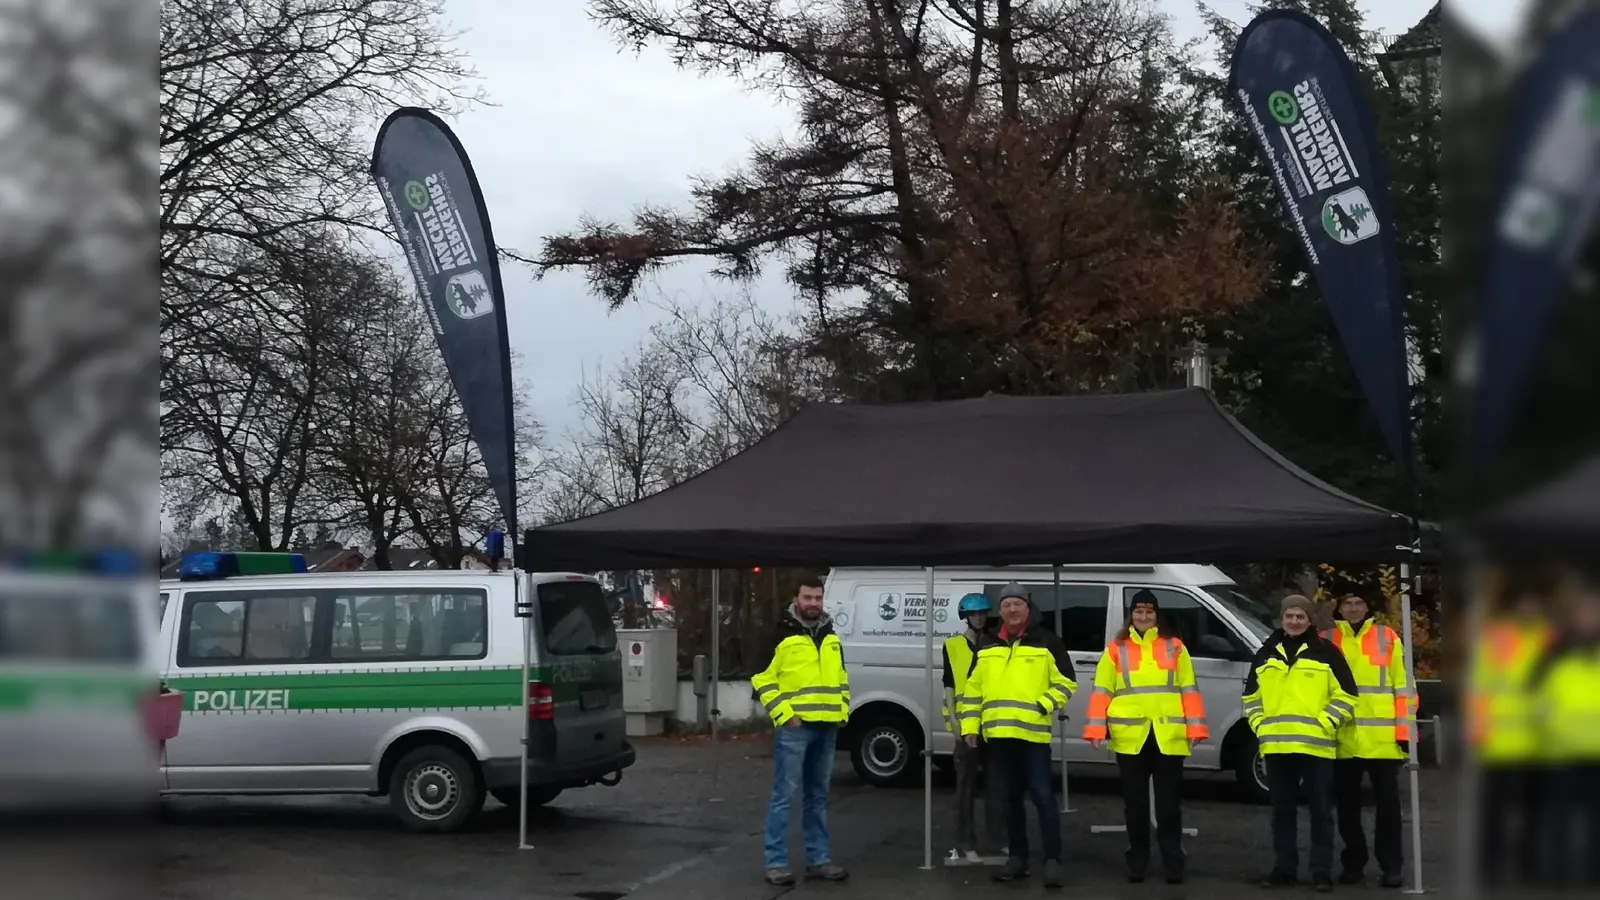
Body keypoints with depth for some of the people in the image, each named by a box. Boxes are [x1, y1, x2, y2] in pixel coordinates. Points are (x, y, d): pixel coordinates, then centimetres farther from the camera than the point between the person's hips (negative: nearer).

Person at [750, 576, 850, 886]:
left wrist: (843, 709, 12)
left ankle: (819, 859, 20)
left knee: (818, 795, 13)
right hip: (794, 727, -6)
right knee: (784, 795, -6)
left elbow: (841, 677, 25)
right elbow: (762, 679, -8)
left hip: (827, 727, 6)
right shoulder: (781, 634, -6)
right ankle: (776, 862, -1)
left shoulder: (830, 637, 15)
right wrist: (783, 713, -15)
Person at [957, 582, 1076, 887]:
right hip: (998, 733, 4)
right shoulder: (986, 646, 14)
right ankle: (1017, 857, 20)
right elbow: (973, 689, 16)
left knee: (1042, 795, -8)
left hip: (1033, 732, -4)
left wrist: (1044, 705, -12)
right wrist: (970, 726, 9)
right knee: (1011, 797, 12)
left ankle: (1052, 860, -3)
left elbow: (1065, 684, 2)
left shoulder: (1046, 643, 3)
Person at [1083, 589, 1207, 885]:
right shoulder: (1116, 649, 7)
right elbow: (1102, 691, 4)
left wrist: (1195, 727, -2)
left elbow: (1189, 689, 6)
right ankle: (1137, 863, 16)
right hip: (1130, 737, 1)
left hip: (1168, 737, 0)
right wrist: (1097, 728, -5)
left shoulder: (1174, 647, 8)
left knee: (1168, 804, 3)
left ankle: (1173, 864, 8)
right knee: (1135, 803, 8)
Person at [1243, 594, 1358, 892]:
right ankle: (1284, 867, 17)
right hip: (1276, 746, 4)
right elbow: (1251, 695, 20)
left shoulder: (1326, 652, 2)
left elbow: (1345, 694, 0)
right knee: (1282, 810, 10)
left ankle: (1322, 871, 7)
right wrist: (1259, 725, 7)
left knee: (1321, 811, 1)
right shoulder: (1266, 654, 13)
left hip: (1316, 745, -4)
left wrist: (1325, 724, -9)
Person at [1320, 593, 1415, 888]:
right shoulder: (1327, 641, 7)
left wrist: (1406, 729, -2)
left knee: (1388, 803, 3)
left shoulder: (1388, 637, 5)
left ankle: (1391, 866, 10)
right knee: (1347, 804, 9)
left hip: (1383, 739, -1)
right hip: (1343, 739, 1)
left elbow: (1403, 686, 4)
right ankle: (1352, 863, 19)